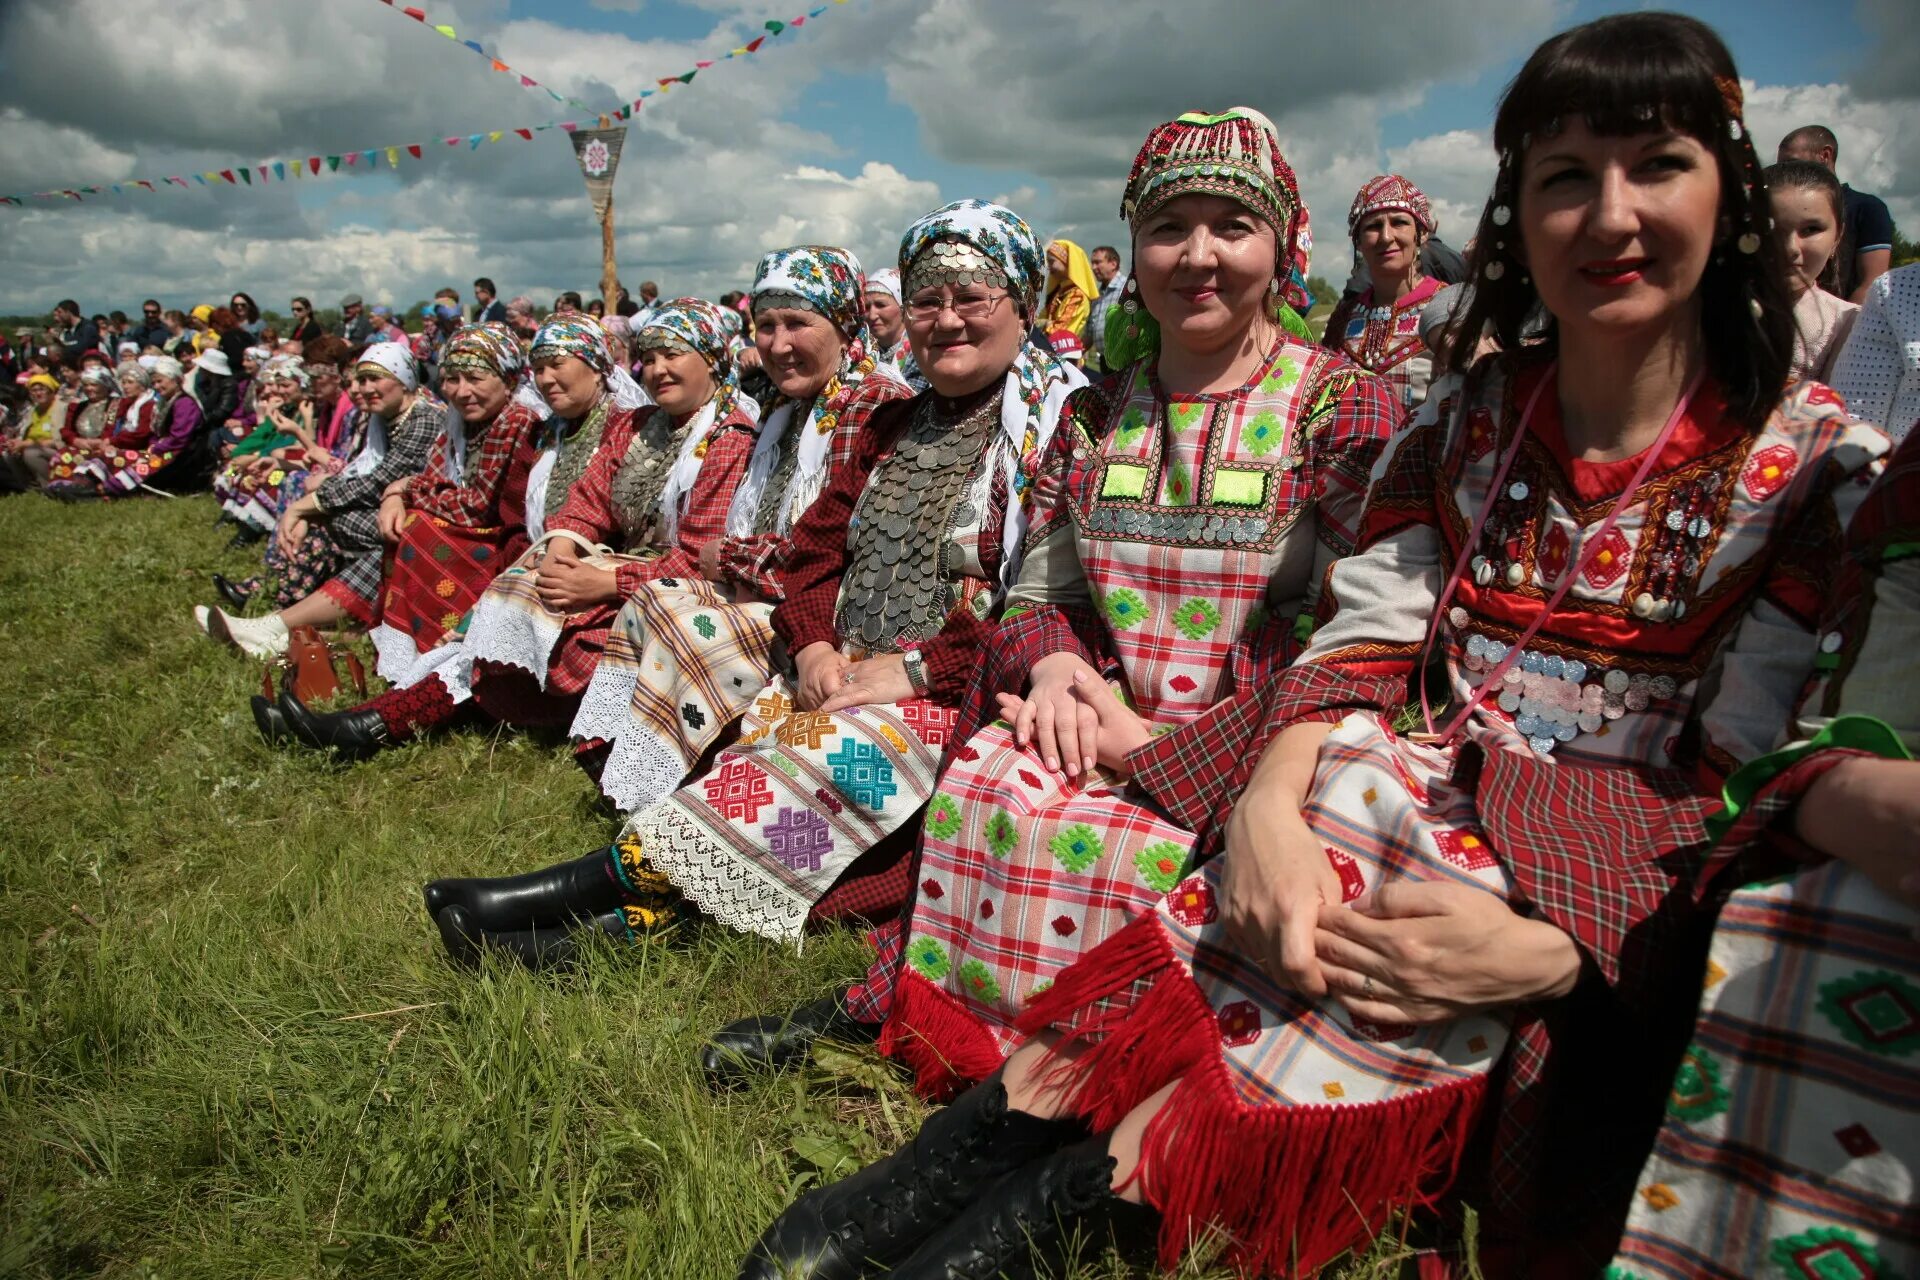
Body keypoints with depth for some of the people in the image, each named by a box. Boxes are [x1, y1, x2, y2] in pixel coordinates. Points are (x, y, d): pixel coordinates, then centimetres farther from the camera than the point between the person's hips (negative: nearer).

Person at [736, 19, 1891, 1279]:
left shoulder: (1817, 463, -4)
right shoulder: (1464, 416, 5)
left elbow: (1742, 788, -9)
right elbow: (1366, 638, -5)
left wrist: (1553, 948, -27)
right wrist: (1268, 800, -26)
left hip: (1613, 873, -2)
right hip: (1426, 771, 3)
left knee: (1375, 814, -33)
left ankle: (1089, 1176, -28)